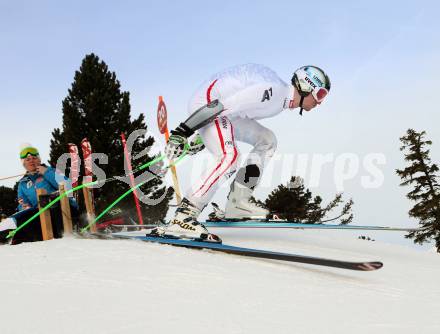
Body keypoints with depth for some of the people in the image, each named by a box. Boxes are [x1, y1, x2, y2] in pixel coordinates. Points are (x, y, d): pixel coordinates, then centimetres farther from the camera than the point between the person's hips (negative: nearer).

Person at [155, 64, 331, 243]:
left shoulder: (281, 94, 11)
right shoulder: (272, 91, -22)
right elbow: (221, 105, -27)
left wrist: (202, 138, 27)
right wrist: (182, 132, -29)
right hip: (206, 101, -11)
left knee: (267, 140, 12)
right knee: (229, 157, -28)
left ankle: (237, 202, 6)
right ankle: (181, 218, -32)